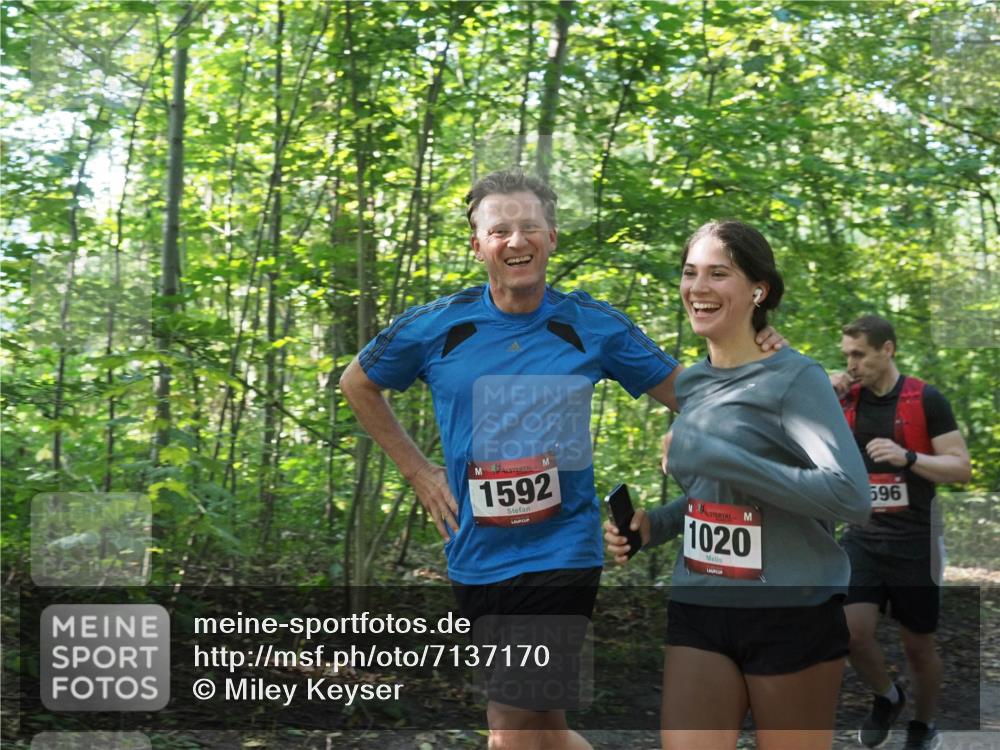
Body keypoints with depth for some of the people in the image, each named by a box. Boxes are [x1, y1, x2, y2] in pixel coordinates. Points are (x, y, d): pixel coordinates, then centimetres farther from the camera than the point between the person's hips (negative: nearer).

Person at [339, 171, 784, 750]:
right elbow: (357, 384, 14)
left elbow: (685, 392, 5)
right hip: (475, 559, 3)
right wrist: (418, 470, 6)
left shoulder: (593, 325, -3)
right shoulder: (436, 327, -3)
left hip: (560, 553, -3)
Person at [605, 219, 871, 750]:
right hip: (697, 612, 5)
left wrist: (711, 455, -25)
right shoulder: (688, 384, 10)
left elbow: (850, 496, -23)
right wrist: (651, 526, 3)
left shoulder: (795, 378, -10)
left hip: (792, 617, -5)